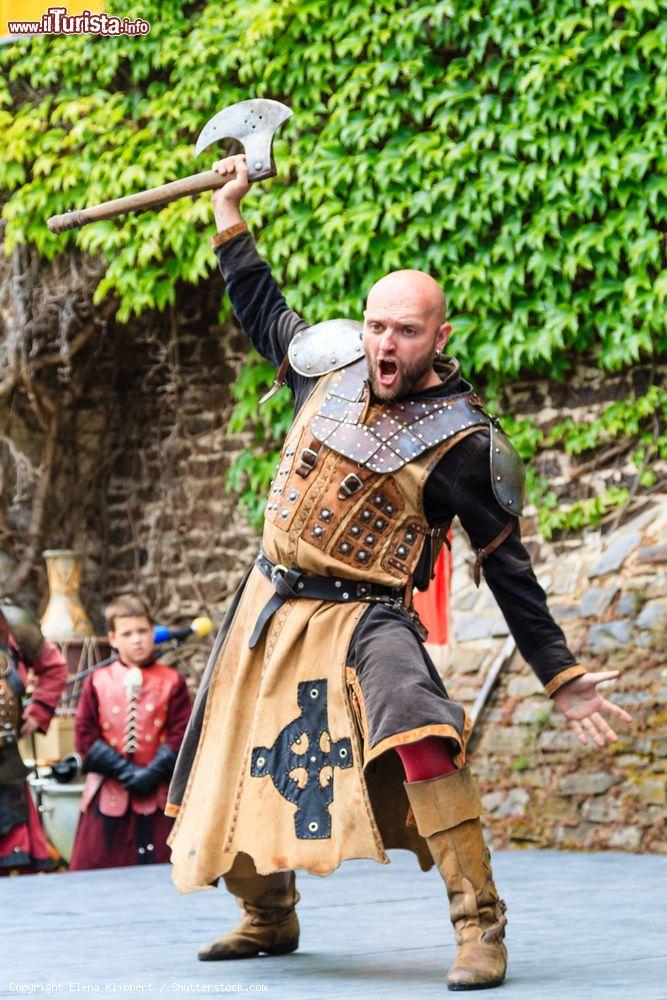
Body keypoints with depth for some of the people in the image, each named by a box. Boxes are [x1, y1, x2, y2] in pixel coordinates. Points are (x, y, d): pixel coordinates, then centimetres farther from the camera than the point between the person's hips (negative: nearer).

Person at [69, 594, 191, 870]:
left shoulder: (171, 681, 4)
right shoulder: (97, 682, 5)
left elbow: (180, 734, -1)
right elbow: (85, 735, 0)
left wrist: (153, 773, -13)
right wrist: (124, 771, -9)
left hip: (156, 795, -1)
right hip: (108, 794, 1)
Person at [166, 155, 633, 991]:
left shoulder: (461, 443, -13)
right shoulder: (332, 365, 0)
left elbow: (507, 570, -8)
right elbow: (260, 309, 21)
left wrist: (561, 677, -11)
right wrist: (230, 207, 20)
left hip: (363, 615, -6)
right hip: (271, 601, 6)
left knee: (419, 737, -34)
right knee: (232, 782, 13)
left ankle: (479, 926, -28)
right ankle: (268, 918, 39)